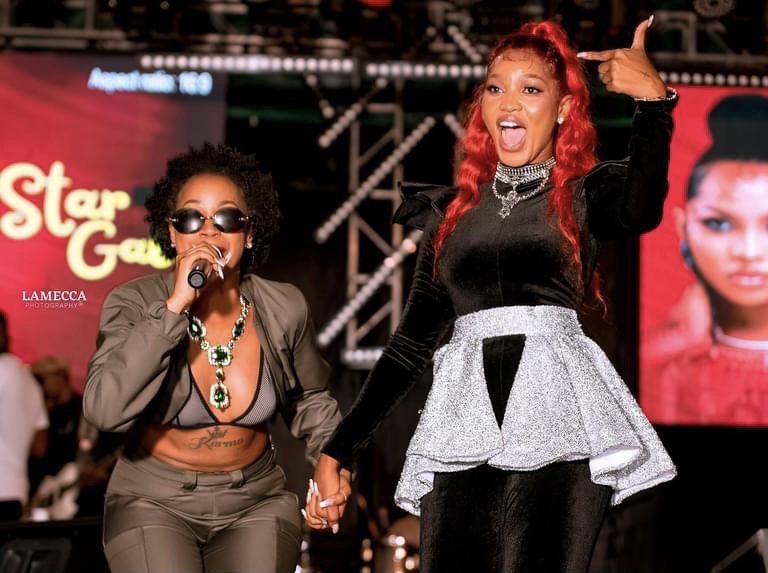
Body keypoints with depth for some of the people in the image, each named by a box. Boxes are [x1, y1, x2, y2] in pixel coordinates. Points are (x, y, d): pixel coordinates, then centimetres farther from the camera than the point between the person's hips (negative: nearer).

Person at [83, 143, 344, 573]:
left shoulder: (284, 309, -4)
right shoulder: (135, 304, -13)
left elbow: (309, 398, 15)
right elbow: (104, 409, -29)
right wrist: (175, 306, -29)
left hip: (256, 501, 2)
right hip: (154, 502, -2)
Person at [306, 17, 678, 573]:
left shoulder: (585, 194, 10)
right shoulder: (451, 211, 19)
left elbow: (642, 211, -16)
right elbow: (412, 342, 20)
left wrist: (654, 99, -26)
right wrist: (339, 450, 16)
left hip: (557, 421, -3)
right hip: (464, 431, 3)